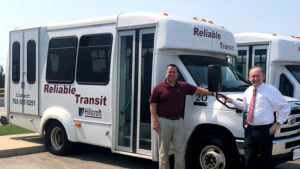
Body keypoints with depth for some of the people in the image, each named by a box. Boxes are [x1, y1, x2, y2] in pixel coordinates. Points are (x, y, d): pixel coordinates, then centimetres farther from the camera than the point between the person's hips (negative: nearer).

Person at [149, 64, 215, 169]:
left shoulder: (184, 86, 8)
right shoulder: (159, 88, -1)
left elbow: (198, 90, 15)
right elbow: (153, 105, -2)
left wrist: (212, 93, 7)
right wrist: (155, 121, -10)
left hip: (178, 122, 3)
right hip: (163, 122, -2)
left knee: (180, 149, 4)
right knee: (163, 151, 6)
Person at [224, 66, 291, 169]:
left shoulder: (271, 90, -7)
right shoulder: (248, 91, 11)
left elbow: (285, 108, -3)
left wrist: (278, 123, -8)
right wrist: (232, 101, 16)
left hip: (265, 131, -5)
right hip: (250, 129, 5)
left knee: (266, 160, 6)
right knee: (249, 159, 10)